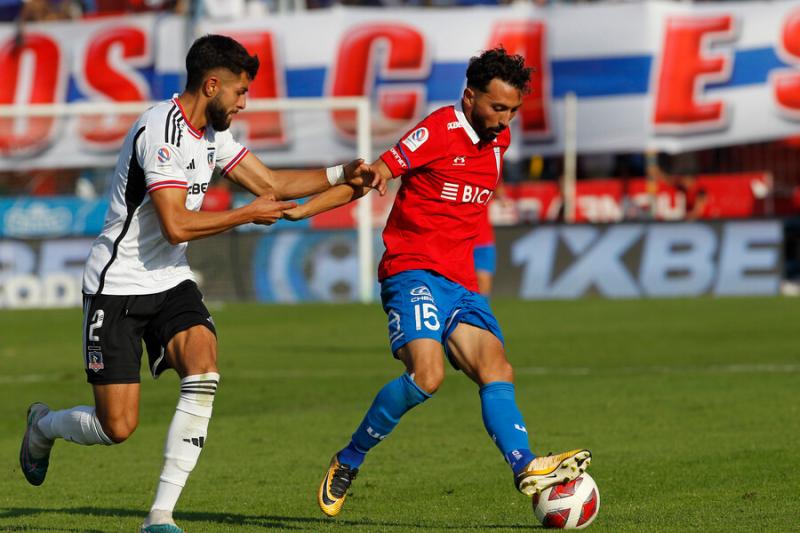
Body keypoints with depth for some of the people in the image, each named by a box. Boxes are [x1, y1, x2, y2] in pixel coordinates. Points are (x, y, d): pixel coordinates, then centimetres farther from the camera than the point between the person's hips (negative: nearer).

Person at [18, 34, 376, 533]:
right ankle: (44, 425, 28)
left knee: (203, 374, -20)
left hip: (171, 283, 8)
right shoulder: (161, 130, -20)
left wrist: (344, 174, 5)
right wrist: (248, 214, -14)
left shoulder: (212, 132, 8)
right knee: (118, 425, -8)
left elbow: (270, 182, 15)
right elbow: (176, 225, -25)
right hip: (119, 289, -8)